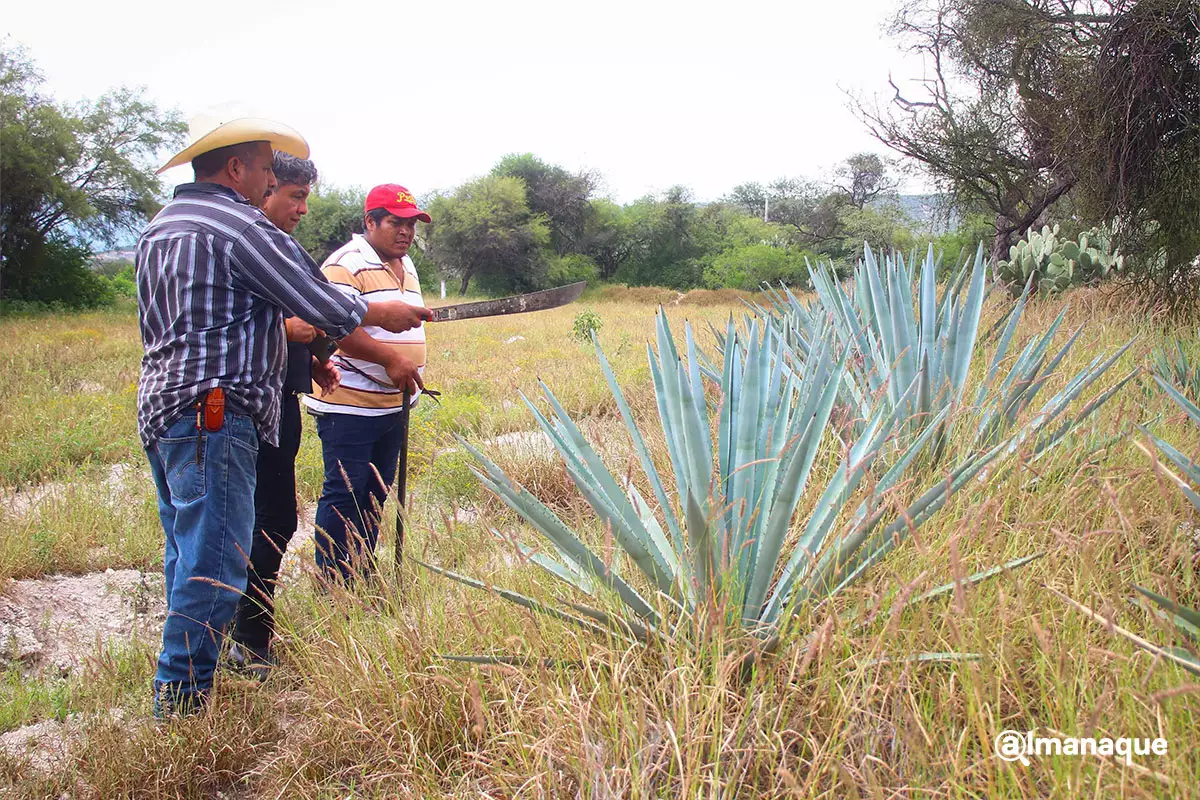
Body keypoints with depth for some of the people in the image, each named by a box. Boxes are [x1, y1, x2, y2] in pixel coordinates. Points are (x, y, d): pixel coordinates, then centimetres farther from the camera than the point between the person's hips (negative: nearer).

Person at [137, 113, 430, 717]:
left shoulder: (157, 228, 17)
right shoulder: (240, 227, -12)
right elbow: (327, 309, -14)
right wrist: (384, 312, 6)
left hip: (160, 411, 10)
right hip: (213, 417, -10)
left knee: (186, 554, 18)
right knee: (213, 564, -7)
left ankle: (177, 698, 28)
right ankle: (182, 703, -2)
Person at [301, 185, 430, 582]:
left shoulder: (405, 266, 18)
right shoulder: (346, 264, -11)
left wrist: (408, 398, 22)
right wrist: (391, 359, -25)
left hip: (393, 405, 9)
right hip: (349, 405, -9)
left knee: (375, 495, 13)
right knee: (344, 494, -5)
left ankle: (363, 579, 23)